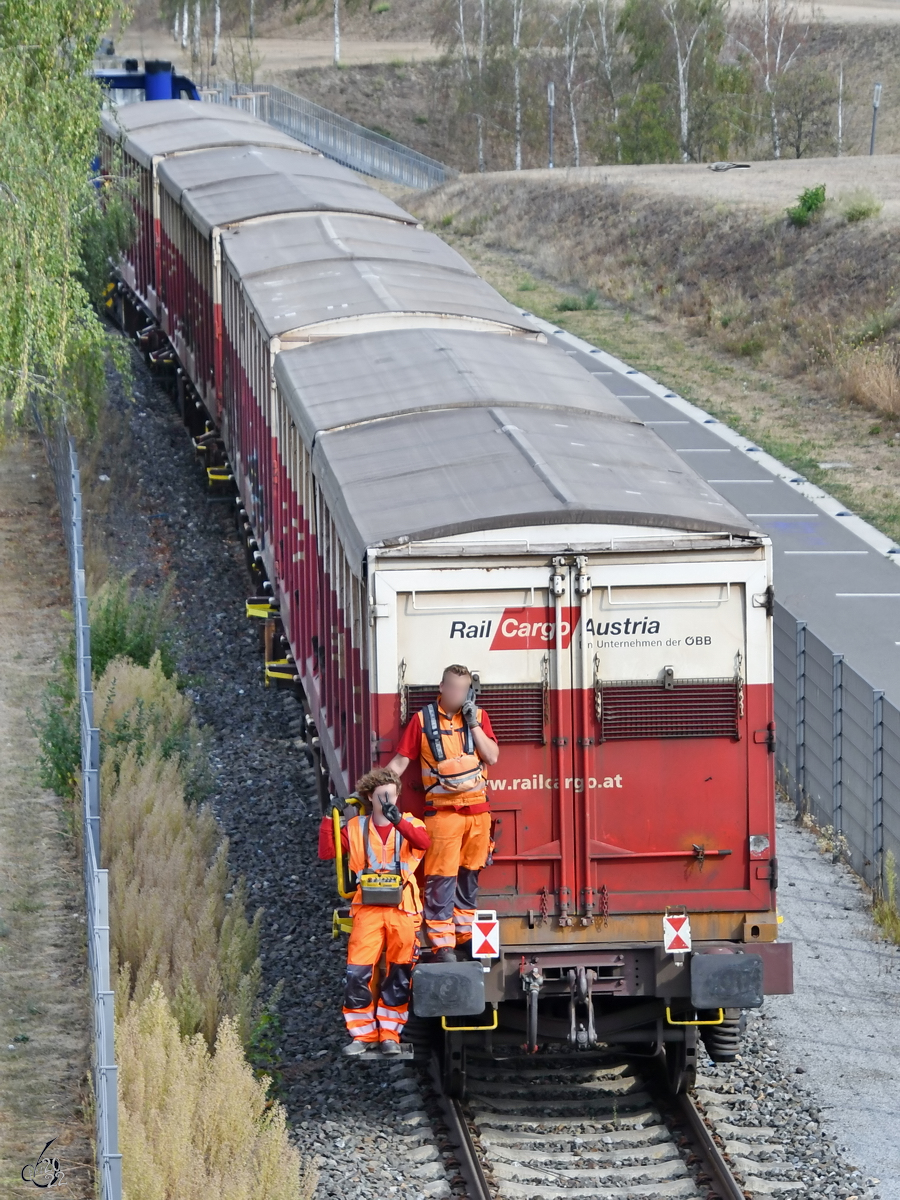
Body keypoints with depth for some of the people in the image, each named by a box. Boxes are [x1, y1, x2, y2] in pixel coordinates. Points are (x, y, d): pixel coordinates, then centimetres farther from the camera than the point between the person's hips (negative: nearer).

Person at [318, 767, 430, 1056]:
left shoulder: (408, 824, 7)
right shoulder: (355, 828, 10)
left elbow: (423, 842, -16)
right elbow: (327, 852, -1)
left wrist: (397, 820, -32)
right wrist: (328, 818, -9)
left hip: (402, 910, 0)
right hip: (368, 911, 0)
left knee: (398, 976, 4)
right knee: (357, 973, -9)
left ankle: (389, 1034, 13)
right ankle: (362, 1034, 2)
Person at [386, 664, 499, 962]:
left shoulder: (478, 716, 8)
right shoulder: (422, 720, -1)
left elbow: (492, 757, -1)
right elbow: (400, 761, 0)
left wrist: (473, 723, -8)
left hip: (477, 809, 4)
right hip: (442, 811, -3)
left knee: (469, 875, 11)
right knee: (440, 879, -6)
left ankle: (464, 934, 22)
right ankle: (441, 944, -4)